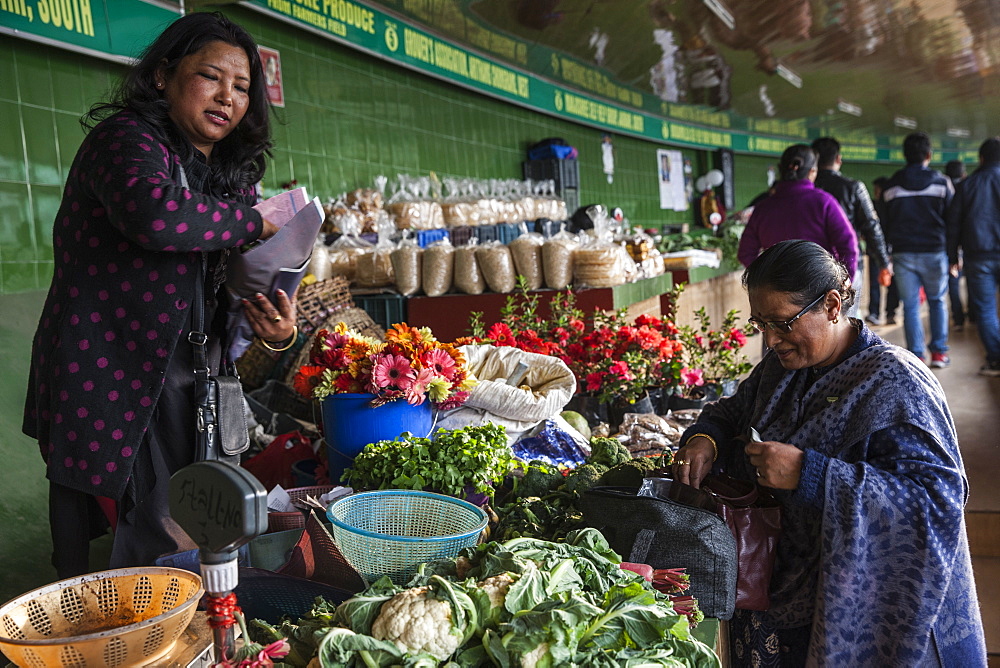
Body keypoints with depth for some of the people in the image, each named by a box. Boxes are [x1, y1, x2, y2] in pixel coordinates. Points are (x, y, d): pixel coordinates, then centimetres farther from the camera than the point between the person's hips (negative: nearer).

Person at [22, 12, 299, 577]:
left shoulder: (229, 172, 15)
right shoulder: (126, 139, -9)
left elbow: (230, 290, 16)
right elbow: (155, 213, -34)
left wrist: (276, 328, -6)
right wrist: (252, 221, -19)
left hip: (185, 396, 7)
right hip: (106, 395, -7)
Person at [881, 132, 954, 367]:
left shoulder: (891, 185, 3)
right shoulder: (941, 182, -1)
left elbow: (885, 224, 5)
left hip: (903, 254, 1)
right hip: (934, 252, 0)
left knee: (910, 305, 5)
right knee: (937, 301, 13)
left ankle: (916, 356, 4)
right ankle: (939, 352, 12)